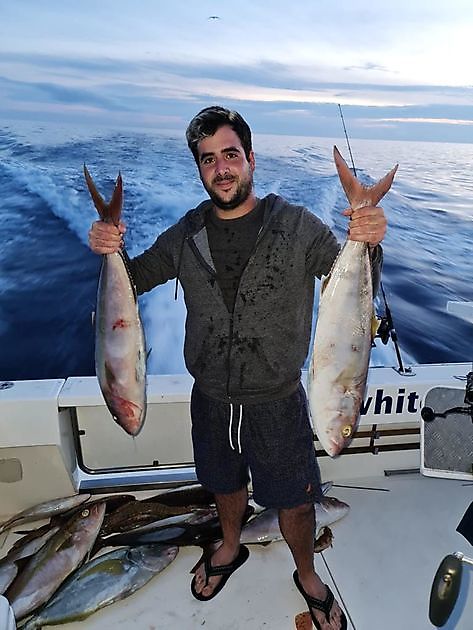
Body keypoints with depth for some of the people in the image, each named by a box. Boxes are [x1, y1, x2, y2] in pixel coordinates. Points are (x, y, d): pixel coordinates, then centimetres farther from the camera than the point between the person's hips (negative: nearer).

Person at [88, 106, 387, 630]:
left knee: (294, 501, 16)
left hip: (277, 401, -2)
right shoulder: (187, 235, -5)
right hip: (211, 398, 3)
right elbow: (132, 281, 6)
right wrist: (109, 251, -15)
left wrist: (369, 244, -33)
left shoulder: (296, 226, -13)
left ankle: (307, 575, 49)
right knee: (224, 483, 27)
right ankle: (230, 548, 59)